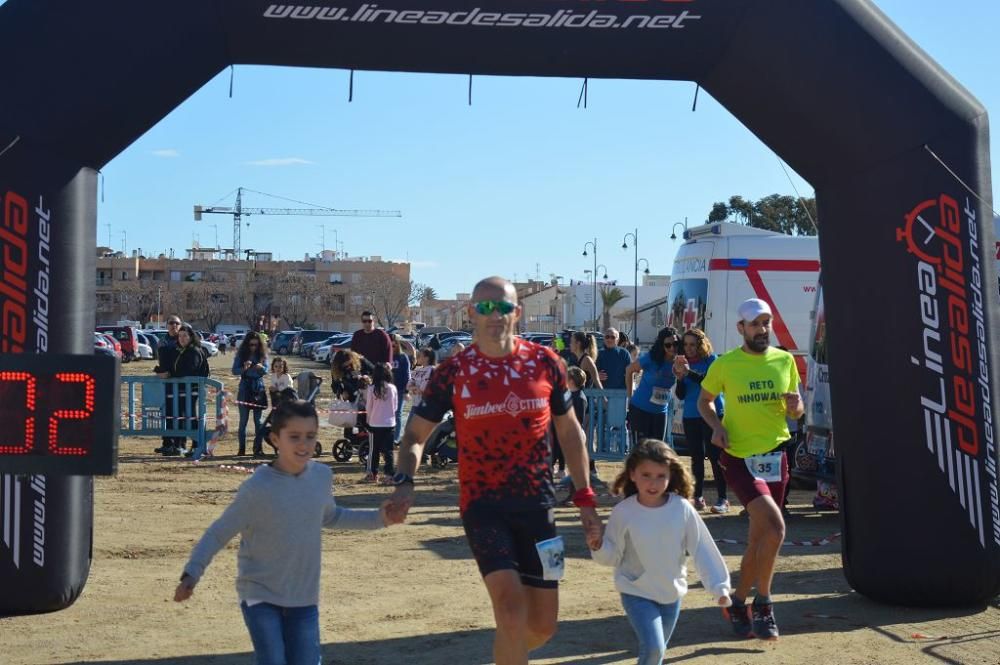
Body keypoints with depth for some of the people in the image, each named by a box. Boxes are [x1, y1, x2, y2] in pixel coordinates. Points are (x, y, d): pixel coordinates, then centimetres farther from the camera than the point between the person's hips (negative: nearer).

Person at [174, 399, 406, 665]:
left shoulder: (322, 476, -4)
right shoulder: (258, 488, -20)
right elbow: (219, 533, -11)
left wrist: (378, 518, 13)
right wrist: (192, 573, -21)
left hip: (304, 598, 5)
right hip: (260, 596, -4)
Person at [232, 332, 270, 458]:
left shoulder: (262, 355, 3)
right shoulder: (241, 355, 1)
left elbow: (266, 370, -4)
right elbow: (234, 370, -4)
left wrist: (261, 367, -27)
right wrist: (244, 368, -23)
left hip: (258, 389, 0)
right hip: (245, 389, 0)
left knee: (258, 420, -1)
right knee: (243, 420, 3)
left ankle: (258, 448, 1)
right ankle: (242, 448, 9)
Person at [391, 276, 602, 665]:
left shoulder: (544, 363, 0)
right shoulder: (452, 372, -4)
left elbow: (569, 432, 10)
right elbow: (415, 434, 2)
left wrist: (585, 498, 8)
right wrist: (404, 480, -18)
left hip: (537, 504, 3)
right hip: (483, 505, -2)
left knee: (543, 624, 8)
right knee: (510, 602, -21)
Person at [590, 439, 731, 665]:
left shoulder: (682, 509, -12)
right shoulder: (623, 512, -15)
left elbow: (701, 548, -4)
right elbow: (613, 556, -6)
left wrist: (718, 586, -3)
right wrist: (598, 547, -27)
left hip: (672, 593, 3)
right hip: (637, 593, -3)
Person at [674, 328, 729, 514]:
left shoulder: (711, 360, -3)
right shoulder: (684, 362, 7)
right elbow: (680, 395, 6)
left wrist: (689, 372, -25)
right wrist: (680, 376, -11)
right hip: (690, 417, 4)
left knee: (715, 456, -7)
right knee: (696, 457, 6)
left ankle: (723, 499, -6)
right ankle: (698, 497, 12)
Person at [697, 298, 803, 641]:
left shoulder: (784, 360, 5)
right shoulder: (724, 364, -5)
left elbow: (796, 411, 12)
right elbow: (704, 401, 8)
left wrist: (795, 406, -11)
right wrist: (717, 426, -11)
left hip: (775, 457, 5)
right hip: (739, 457, -5)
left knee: (759, 537, 11)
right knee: (775, 526, -21)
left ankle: (738, 602, 29)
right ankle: (762, 604, -4)